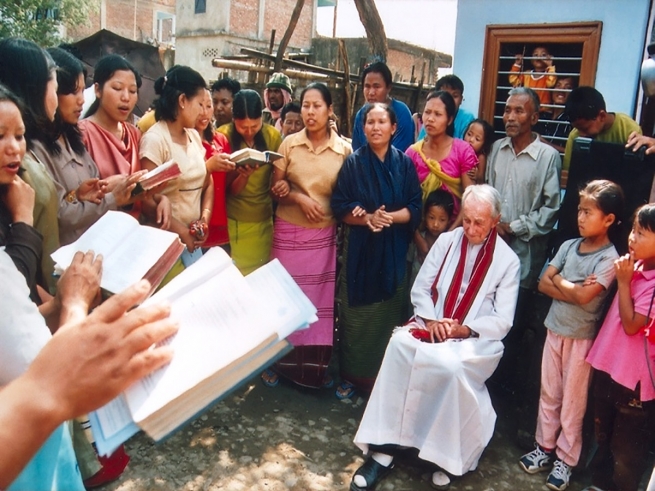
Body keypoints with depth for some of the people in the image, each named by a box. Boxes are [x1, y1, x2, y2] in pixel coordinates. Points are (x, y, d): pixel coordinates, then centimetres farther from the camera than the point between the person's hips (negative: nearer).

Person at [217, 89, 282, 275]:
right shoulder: (224, 136, -10)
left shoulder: (273, 135, -5)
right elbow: (230, 190, -11)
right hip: (233, 221, -2)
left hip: (264, 220, 2)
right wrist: (244, 174, -29)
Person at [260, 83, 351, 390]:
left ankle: (316, 365, 21)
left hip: (324, 236, 0)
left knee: (321, 300, 5)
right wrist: (299, 197, -13)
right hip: (289, 233, 0)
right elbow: (275, 189, 3)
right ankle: (278, 362, 22)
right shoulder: (289, 143, 0)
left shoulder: (344, 149, -1)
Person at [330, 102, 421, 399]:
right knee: (355, 316, 3)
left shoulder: (404, 163, 4)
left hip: (394, 252, 1)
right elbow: (340, 207, -2)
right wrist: (368, 218, -18)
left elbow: (415, 208, 0)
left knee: (388, 316, 4)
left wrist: (389, 217, -17)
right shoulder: (353, 163, 2)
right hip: (359, 250, -1)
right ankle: (351, 376, 18)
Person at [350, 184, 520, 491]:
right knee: (401, 343, -30)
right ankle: (383, 448, -25)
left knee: (450, 363, -36)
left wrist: (465, 329, -18)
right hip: (432, 326, 3)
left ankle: (446, 457, -15)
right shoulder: (447, 241, 6)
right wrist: (430, 320, -12)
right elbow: (420, 287, 6)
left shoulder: (508, 261, -1)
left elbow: (502, 321, -3)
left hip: (477, 339, -2)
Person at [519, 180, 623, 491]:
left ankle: (565, 459, 23)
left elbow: (584, 296, -25)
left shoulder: (609, 258, -15)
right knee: (548, 394, 15)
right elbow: (543, 284, -3)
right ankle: (545, 448, 30)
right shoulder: (569, 246, 1)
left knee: (572, 401, 9)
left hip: (582, 337, -5)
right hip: (555, 329, 5)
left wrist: (559, 280, -10)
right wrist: (574, 289, -16)